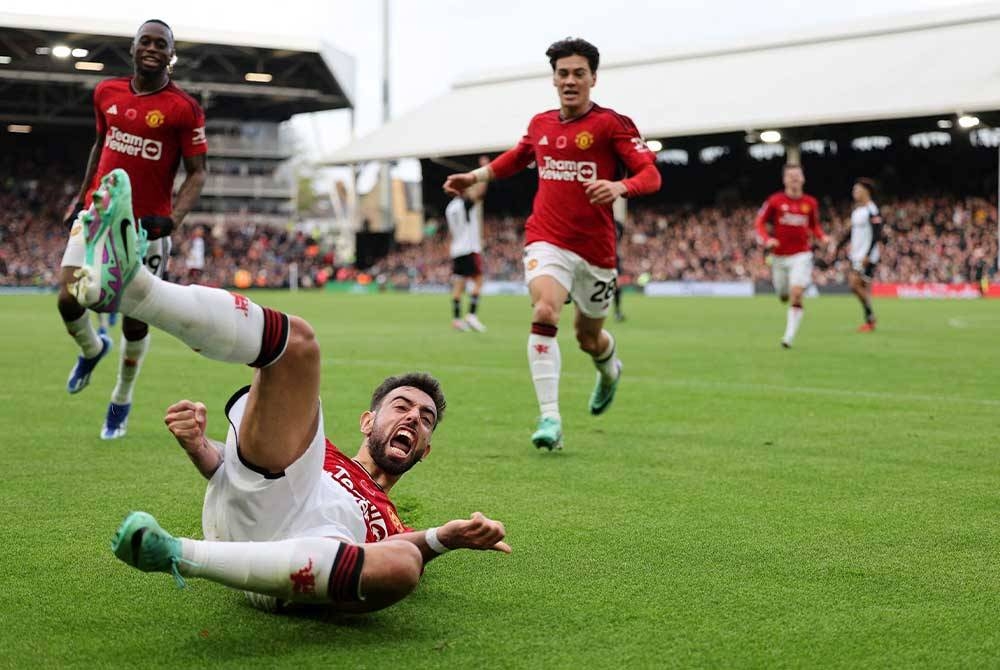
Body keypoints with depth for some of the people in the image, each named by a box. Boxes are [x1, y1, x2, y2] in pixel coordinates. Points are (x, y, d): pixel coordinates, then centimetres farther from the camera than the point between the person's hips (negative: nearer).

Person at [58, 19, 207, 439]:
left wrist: (173, 219, -21)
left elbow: (197, 173, -7)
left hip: (146, 226, -3)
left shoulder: (183, 109, -9)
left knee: (135, 319, 2)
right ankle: (92, 349, 25)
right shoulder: (107, 93, 5)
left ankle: (121, 403, 25)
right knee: (68, 298, -11)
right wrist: (82, 195, 21)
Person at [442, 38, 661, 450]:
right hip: (547, 241, 2)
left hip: (595, 249, -1)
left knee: (589, 337, 14)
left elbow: (651, 175, -15)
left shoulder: (612, 124, -7)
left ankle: (610, 370, 53)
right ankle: (550, 419, -26)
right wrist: (475, 176, 21)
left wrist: (619, 187, -34)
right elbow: (517, 157, 29)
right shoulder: (540, 124, 7)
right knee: (545, 312, -25)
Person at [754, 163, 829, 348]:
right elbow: (760, 222, 0)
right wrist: (766, 239, -17)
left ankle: (789, 337, -14)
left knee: (796, 295, -16)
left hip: (801, 255, -1)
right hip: (779, 256, 1)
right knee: (784, 297, 10)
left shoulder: (810, 203, 2)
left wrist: (822, 237, -4)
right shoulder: (775, 201, -3)